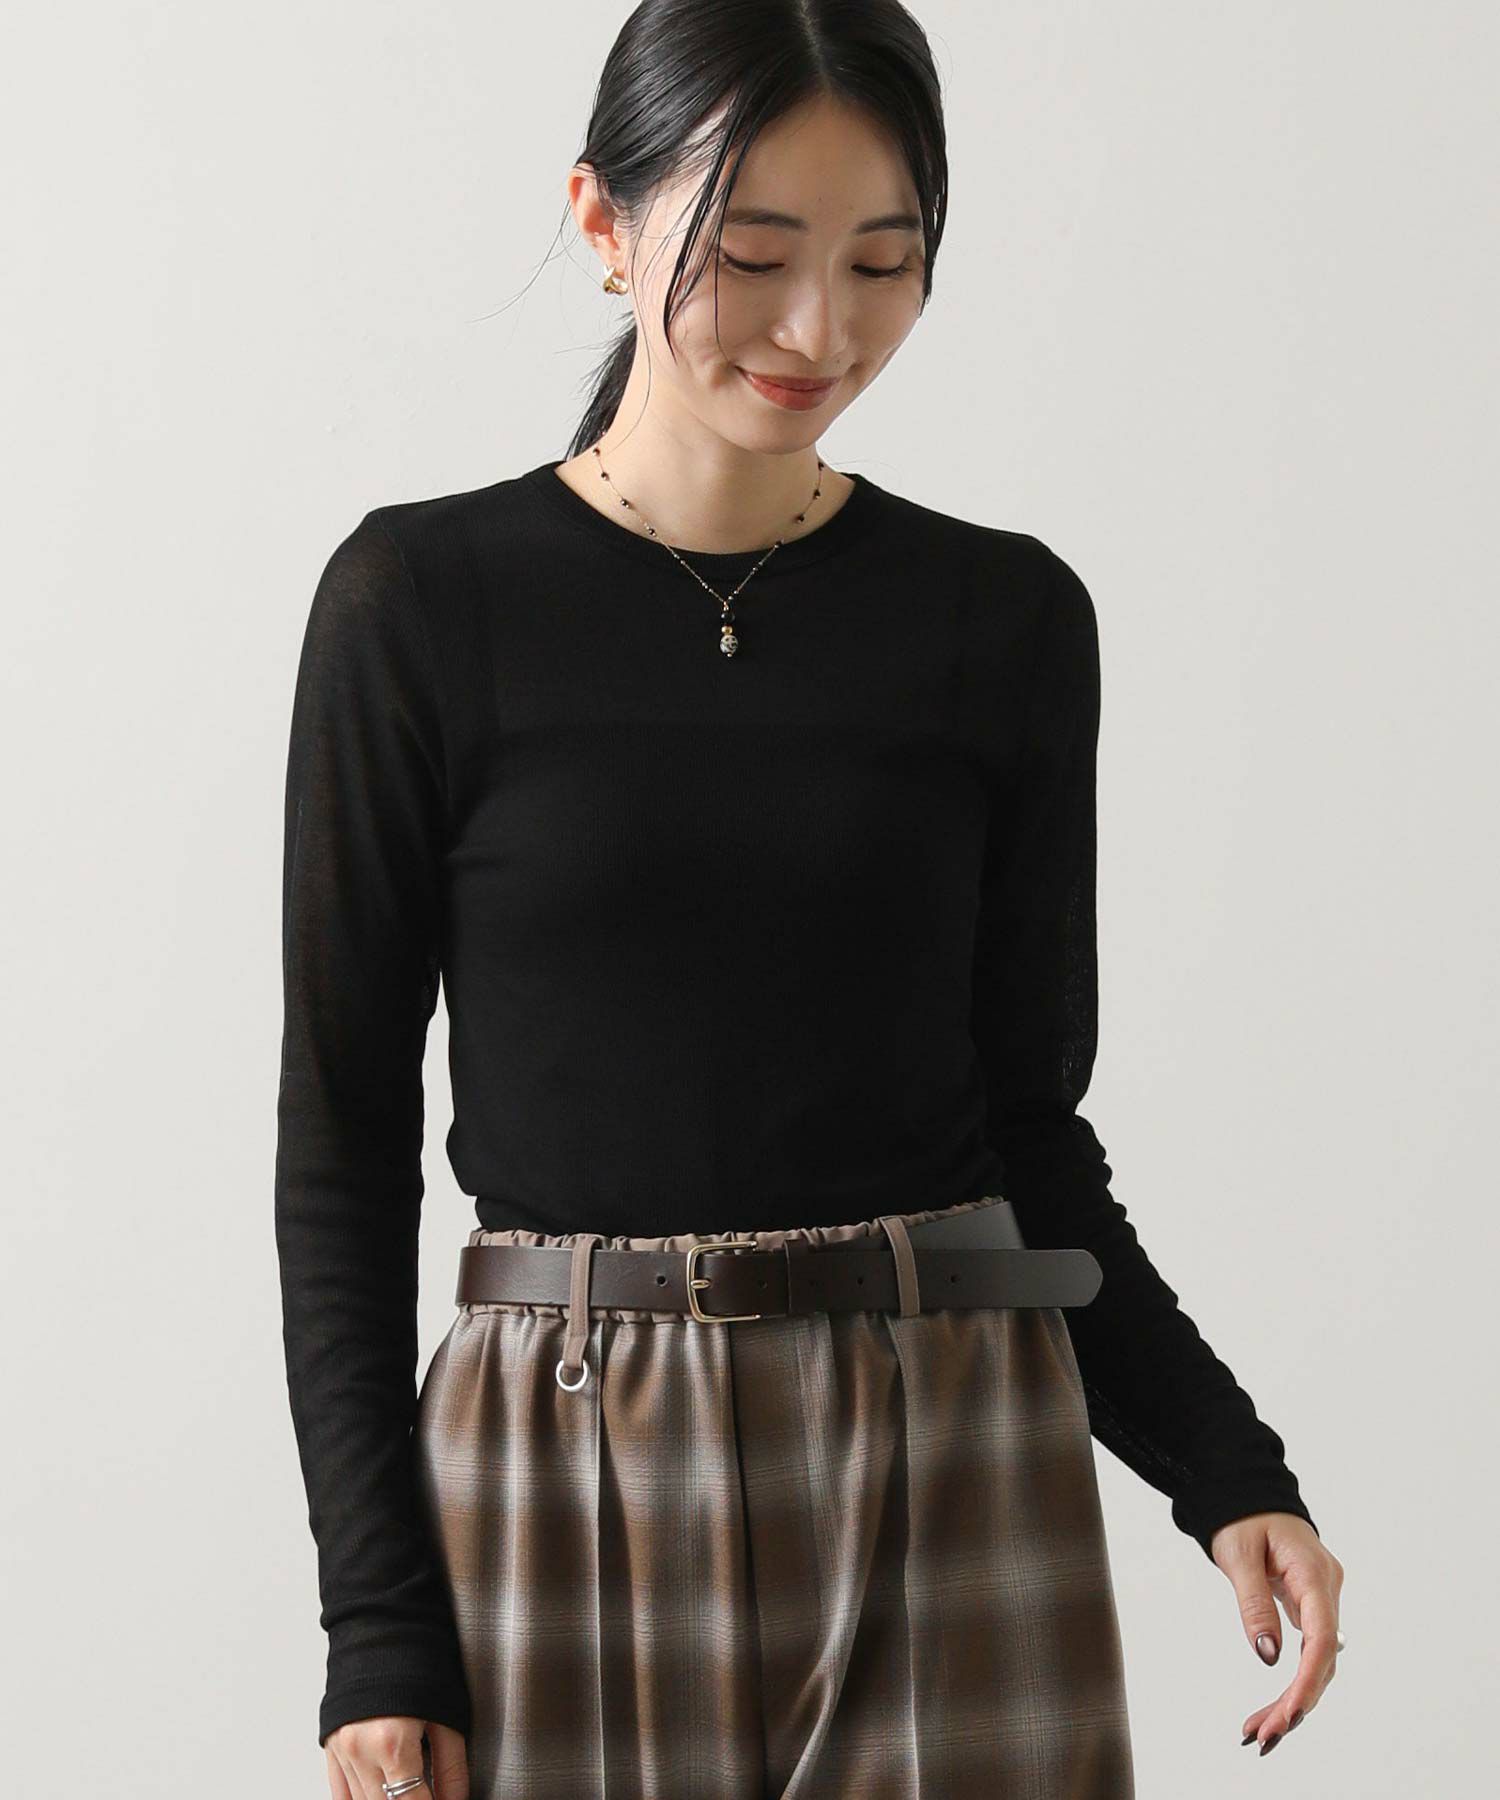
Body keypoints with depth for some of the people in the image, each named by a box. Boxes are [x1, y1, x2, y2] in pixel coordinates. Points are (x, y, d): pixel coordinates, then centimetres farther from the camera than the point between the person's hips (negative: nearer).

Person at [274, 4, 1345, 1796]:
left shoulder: (1009, 620, 5)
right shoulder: (422, 606, -2)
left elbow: (1028, 1117, 9)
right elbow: (342, 1138, -1)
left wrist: (1224, 1472, -5)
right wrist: (376, 1631, -6)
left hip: (953, 1487, 2)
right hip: (566, 1479, -1)